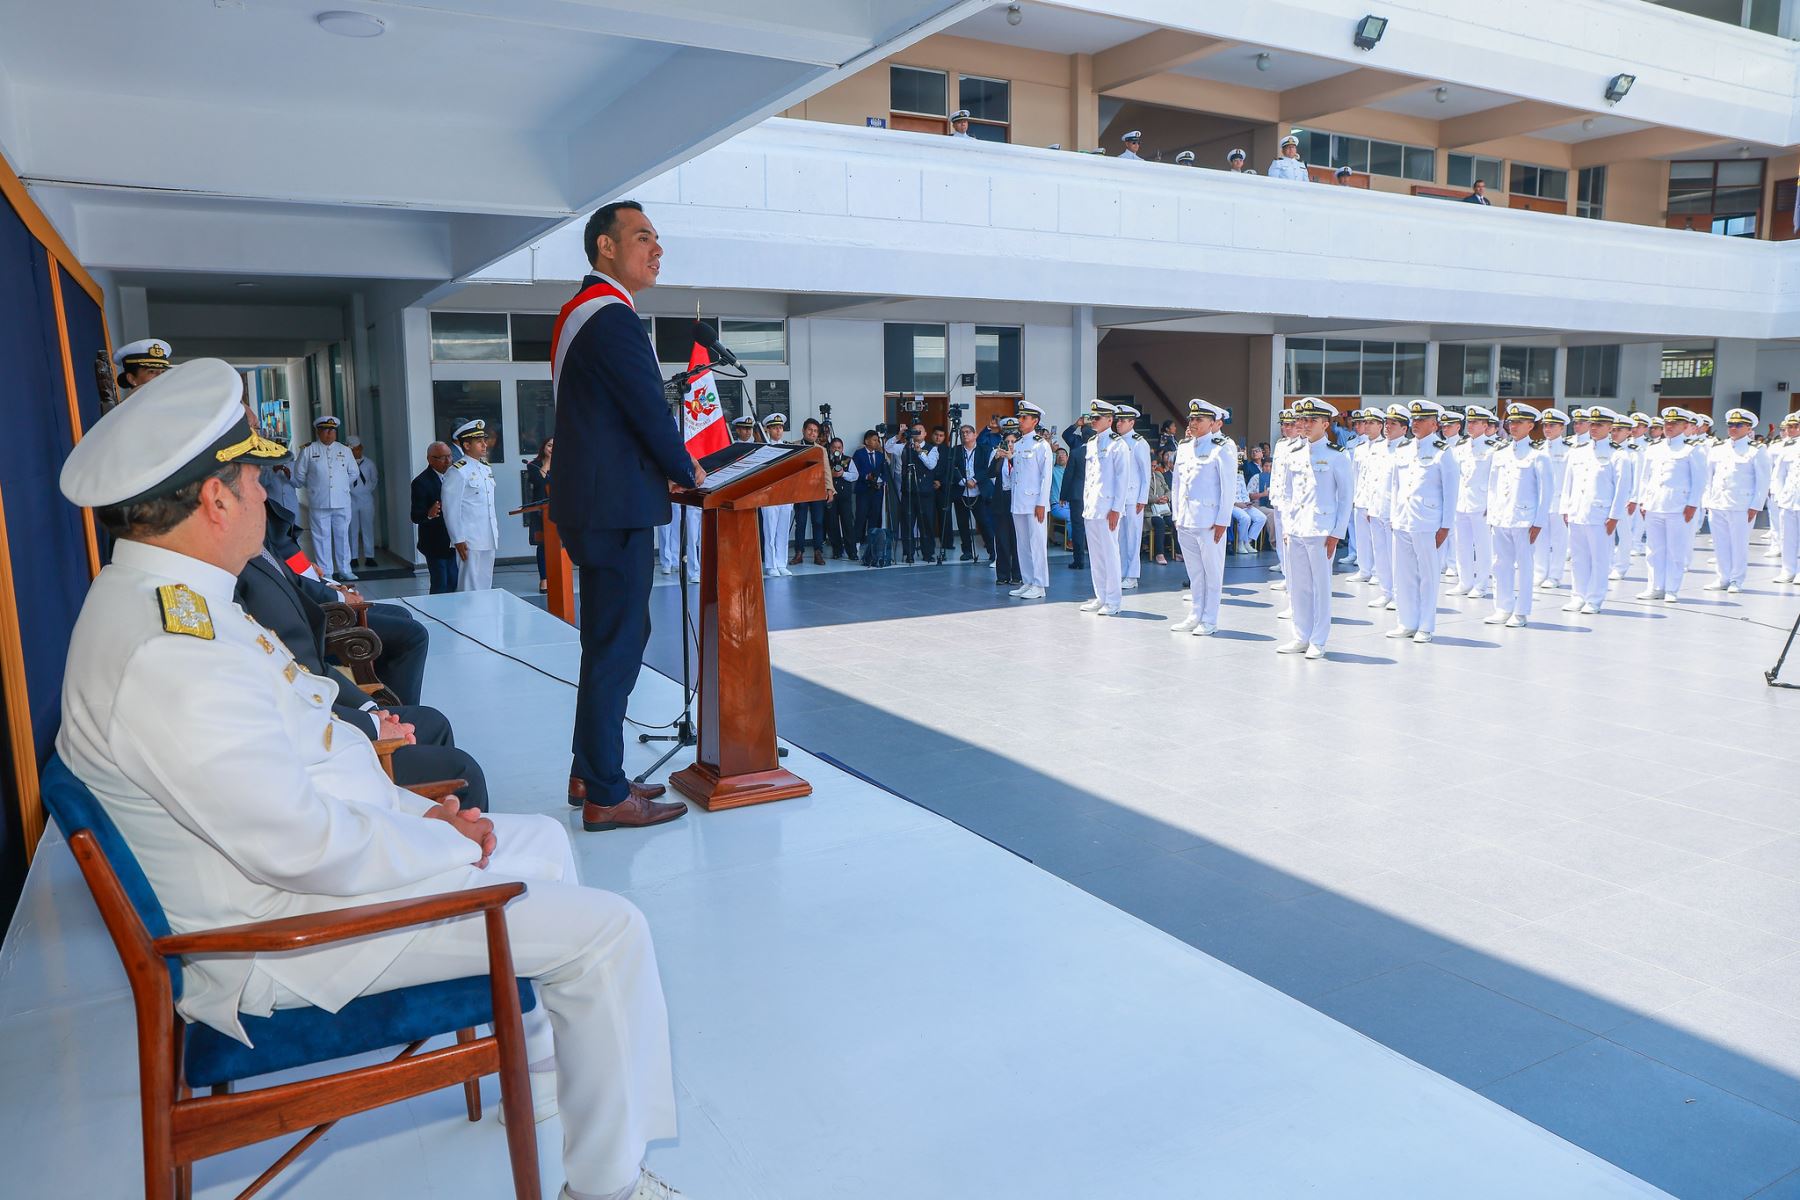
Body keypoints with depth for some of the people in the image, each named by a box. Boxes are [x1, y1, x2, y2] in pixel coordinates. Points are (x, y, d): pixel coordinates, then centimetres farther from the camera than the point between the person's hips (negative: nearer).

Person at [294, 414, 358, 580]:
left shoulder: (344, 451, 9)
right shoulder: (308, 450, 2)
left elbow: (353, 473, 17)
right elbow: (299, 474, 7)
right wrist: (313, 487, 11)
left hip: (342, 503, 2)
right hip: (319, 503, -2)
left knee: (342, 536, 6)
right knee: (322, 537, 0)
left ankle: (344, 570, 15)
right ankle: (325, 572, 5)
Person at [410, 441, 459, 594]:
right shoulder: (421, 482, -14)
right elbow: (416, 516, -20)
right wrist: (429, 514, -39)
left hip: (452, 544, 7)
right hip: (435, 545, -7)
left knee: (453, 584, 13)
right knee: (440, 587, -3)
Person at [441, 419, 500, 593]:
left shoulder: (487, 469, 14)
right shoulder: (457, 472, -10)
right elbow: (451, 509, -11)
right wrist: (458, 540, -13)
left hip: (489, 540, 8)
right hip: (469, 542, -7)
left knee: (486, 586, 11)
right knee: (470, 588, -5)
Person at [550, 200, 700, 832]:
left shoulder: (580, 312, 19)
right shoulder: (612, 316, -14)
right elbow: (650, 411, -15)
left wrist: (663, 470, 13)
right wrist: (687, 472, 1)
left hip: (594, 500, 11)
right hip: (614, 507, -11)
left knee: (615, 638, 17)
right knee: (616, 645, -5)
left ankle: (590, 773, 27)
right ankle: (606, 797, 2)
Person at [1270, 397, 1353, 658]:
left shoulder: (1336, 456, -3)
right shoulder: (1291, 455, 11)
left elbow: (1346, 497, -3)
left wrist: (1336, 533, -8)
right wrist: (1288, 524, 9)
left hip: (1322, 531, -5)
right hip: (1295, 530, 5)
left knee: (1321, 585, 1)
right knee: (1297, 586, 9)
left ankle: (1318, 642, 9)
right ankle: (1301, 638, 20)